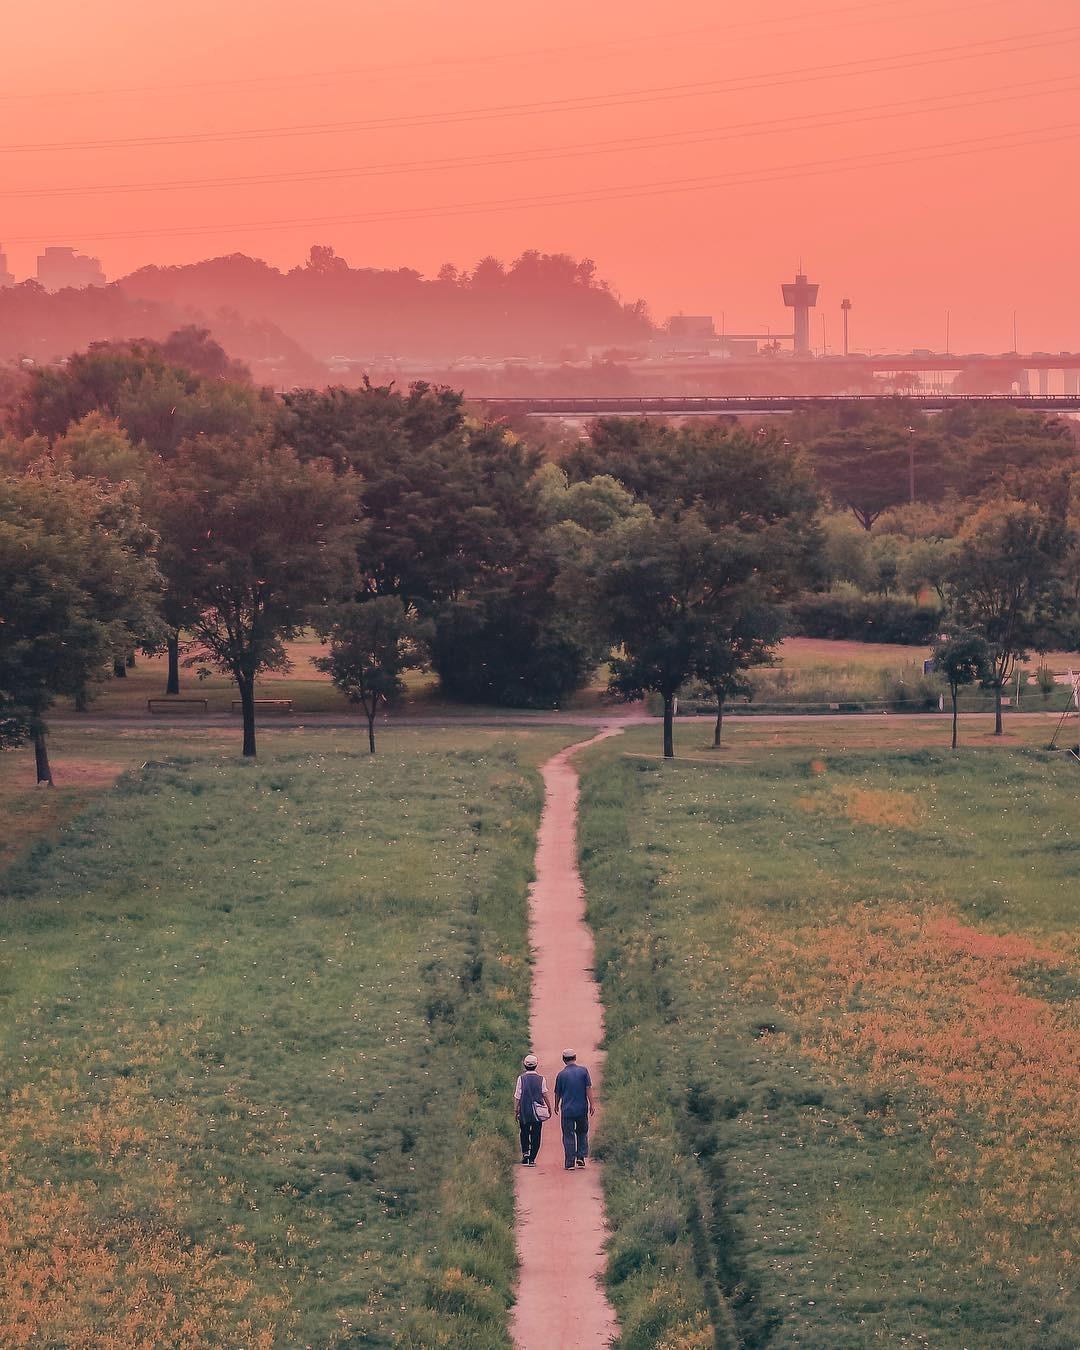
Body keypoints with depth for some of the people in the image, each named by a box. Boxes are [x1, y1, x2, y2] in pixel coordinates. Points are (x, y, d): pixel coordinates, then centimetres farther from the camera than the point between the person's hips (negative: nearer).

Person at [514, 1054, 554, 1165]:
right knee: (536, 1135, 6)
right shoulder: (541, 1079, -1)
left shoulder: (521, 1078, -3)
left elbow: (517, 1097, -2)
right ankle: (532, 1159, 2)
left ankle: (525, 1153, -3)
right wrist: (549, 1108, 6)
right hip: (538, 1112, 0)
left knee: (524, 1134, 16)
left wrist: (516, 1111, 4)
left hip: (524, 1111, 0)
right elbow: (545, 1095, -4)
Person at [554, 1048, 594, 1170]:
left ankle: (570, 1163, 2)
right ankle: (581, 1157, 7)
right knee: (582, 1133, 18)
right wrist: (592, 1104, 0)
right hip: (582, 1109, 1)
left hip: (567, 1109, -1)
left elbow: (558, 1093, 6)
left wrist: (556, 1106, 21)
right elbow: (588, 1088, -4)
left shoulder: (561, 1074, -3)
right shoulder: (583, 1070, -1)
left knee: (568, 1136, 3)